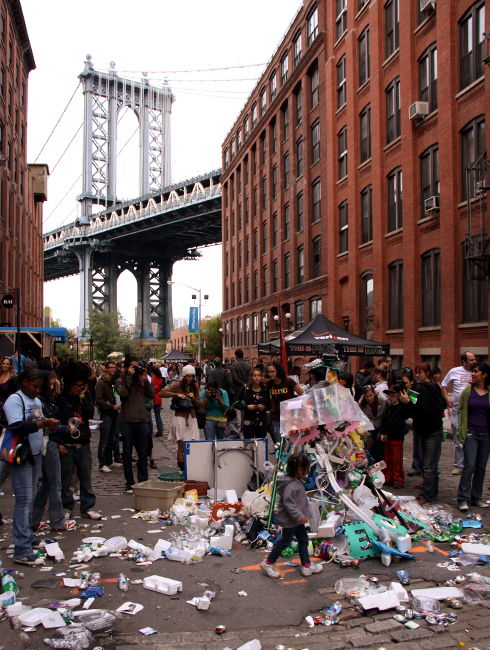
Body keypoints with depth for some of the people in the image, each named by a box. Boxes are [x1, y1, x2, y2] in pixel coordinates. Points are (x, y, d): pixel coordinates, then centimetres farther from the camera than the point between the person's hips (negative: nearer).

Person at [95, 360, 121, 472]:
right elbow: (98, 400, -16)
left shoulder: (114, 382, 14)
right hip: (106, 415, -8)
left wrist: (118, 405, 6)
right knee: (104, 441, -3)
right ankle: (102, 464, 2)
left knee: (111, 440, 14)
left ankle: (109, 462, 23)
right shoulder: (101, 383, -10)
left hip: (113, 414, 8)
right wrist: (112, 406, -18)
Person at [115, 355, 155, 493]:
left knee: (143, 455, 8)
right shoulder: (120, 381, 2)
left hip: (142, 421, 2)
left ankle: (143, 482, 19)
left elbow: (151, 396, -1)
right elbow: (123, 394, -17)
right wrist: (130, 377, -13)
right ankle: (129, 483, 16)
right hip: (127, 421, -2)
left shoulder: (141, 381, 9)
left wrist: (145, 379, -7)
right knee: (127, 455, 6)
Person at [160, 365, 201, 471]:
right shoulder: (177, 386, -2)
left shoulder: (195, 387, 12)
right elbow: (162, 393, -14)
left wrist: (193, 398, -7)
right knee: (181, 447, -4)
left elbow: (199, 405, 13)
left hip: (191, 418, 4)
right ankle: (183, 470, 0)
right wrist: (177, 394, -19)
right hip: (180, 418, -4)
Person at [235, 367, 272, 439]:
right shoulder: (245, 389, 0)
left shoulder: (265, 390, 7)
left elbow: (270, 405, 14)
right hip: (249, 423, -2)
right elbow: (236, 404, 2)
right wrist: (247, 407, -13)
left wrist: (264, 407, -7)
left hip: (262, 423, 2)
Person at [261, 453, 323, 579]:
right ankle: (268, 563, 20)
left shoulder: (297, 482, 4)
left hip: (297, 520, 10)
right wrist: (299, 516, -28)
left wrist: (302, 515, 23)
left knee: (303, 540, 16)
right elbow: (288, 503, -31)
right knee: (284, 542, 4)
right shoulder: (290, 485, -29)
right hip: (290, 521, -10)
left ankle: (306, 565, 29)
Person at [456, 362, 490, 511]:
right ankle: (464, 499, -3)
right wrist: (461, 433, -3)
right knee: (469, 466, -9)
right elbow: (460, 411, 3)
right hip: (470, 433, -2)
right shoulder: (467, 391, 1)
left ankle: (476, 498, 19)